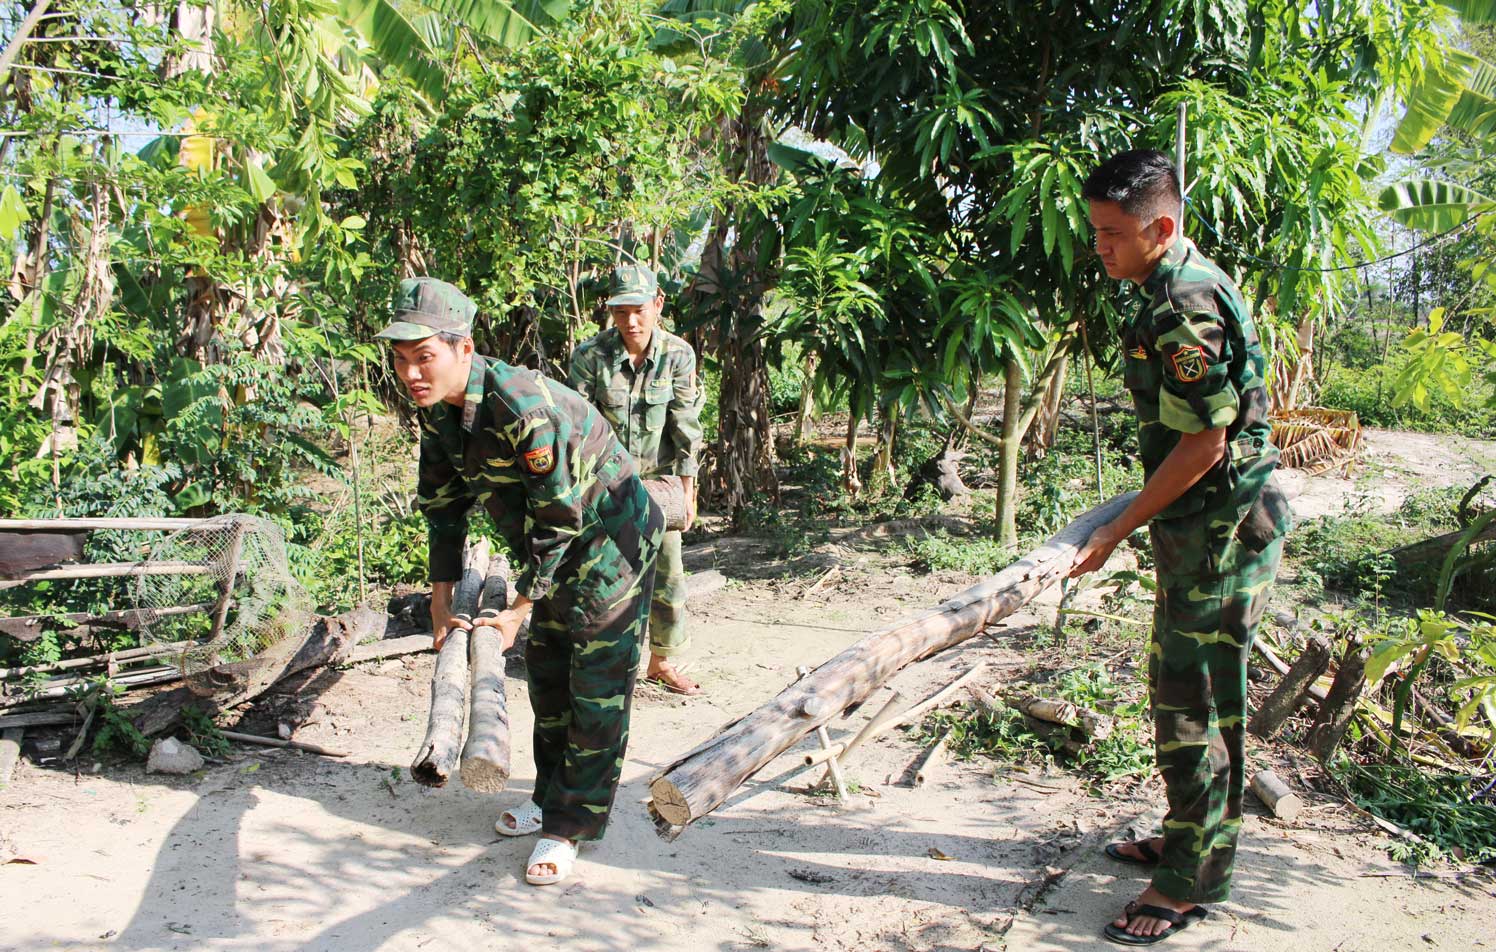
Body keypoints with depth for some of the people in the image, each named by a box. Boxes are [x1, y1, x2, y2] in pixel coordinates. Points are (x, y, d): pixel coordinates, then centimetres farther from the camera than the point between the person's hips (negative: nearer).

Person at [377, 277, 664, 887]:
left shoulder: (525, 408, -35)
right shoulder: (438, 409, -7)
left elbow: (559, 519, -29)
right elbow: (443, 506, 3)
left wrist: (519, 610, -22)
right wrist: (440, 602, 2)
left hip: (610, 538, -9)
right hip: (554, 543, 9)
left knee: (597, 685, -4)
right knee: (545, 671, 17)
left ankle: (572, 825, 7)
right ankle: (551, 798, 34)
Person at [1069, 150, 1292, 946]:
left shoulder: (1184, 304, -21)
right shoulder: (1178, 289, 11)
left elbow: (1205, 442, -22)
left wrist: (1118, 530, -16)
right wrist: (1140, 520, 23)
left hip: (1221, 531, -10)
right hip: (1200, 528, 10)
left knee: (1196, 705, -2)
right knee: (1178, 690, 19)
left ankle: (1191, 882, 10)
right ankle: (1185, 841, 33)